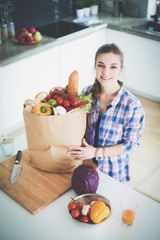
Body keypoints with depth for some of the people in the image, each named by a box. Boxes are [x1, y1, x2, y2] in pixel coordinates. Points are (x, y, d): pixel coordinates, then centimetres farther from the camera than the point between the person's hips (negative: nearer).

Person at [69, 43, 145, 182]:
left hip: (112, 170, -3)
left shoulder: (132, 106, -25)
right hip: (85, 162, 4)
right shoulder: (88, 92, -11)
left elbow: (131, 143, -16)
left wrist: (97, 152, -23)